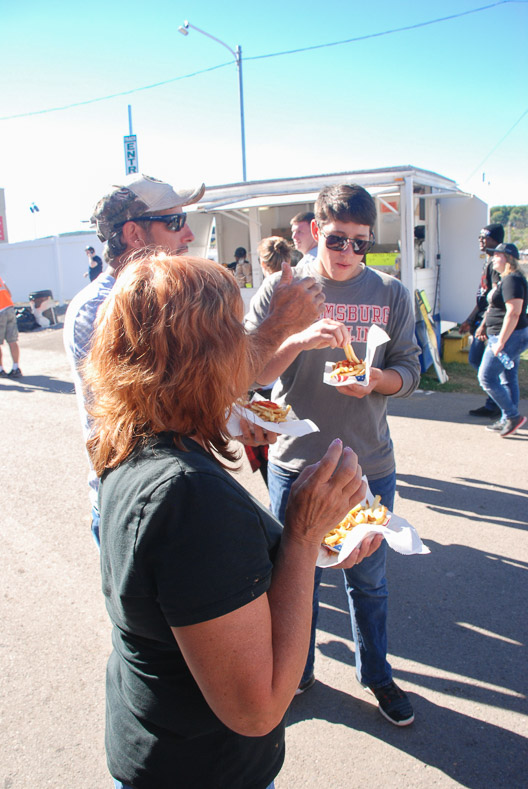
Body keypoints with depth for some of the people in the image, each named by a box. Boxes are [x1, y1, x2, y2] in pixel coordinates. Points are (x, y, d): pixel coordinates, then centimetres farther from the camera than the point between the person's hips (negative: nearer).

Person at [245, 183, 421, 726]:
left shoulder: (391, 294, 1)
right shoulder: (281, 289, -3)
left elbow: (409, 372, 3)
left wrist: (375, 380, -19)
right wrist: (300, 340, -26)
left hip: (369, 464, 1)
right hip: (295, 462, -1)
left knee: (368, 579, 17)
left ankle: (376, 673, 43)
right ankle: (296, 673, 41)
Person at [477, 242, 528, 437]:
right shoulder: (505, 279, 15)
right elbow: (494, 307, 26)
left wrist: (501, 342, -26)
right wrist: (484, 325, 23)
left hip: (509, 337, -11)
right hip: (510, 337, 11)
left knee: (486, 378, -8)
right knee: (508, 379, 14)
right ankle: (507, 421, 21)